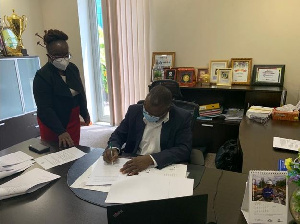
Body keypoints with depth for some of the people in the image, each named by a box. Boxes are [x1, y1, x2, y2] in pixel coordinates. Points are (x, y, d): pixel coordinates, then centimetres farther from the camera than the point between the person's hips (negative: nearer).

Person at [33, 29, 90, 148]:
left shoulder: (72, 68, -1)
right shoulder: (42, 76, -19)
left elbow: (80, 92, 12)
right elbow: (45, 109, -24)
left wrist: (85, 113, 20)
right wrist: (60, 131, -33)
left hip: (73, 120, 5)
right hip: (52, 124, -5)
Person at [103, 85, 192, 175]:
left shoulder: (182, 117, -10)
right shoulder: (134, 110, -1)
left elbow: (184, 150, -17)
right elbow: (119, 134, 9)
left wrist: (151, 159, -28)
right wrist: (113, 148, -13)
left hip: (162, 168, -2)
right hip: (132, 164, 3)